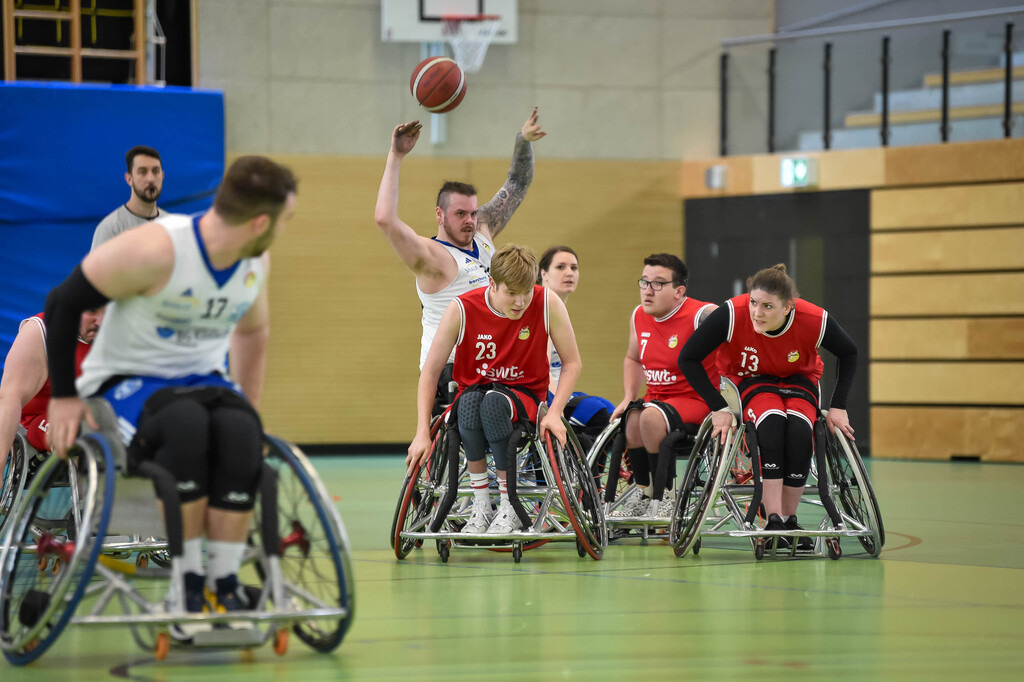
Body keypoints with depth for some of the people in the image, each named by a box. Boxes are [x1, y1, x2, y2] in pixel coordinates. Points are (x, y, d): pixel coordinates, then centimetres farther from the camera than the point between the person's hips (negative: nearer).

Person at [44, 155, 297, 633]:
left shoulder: (257, 262, 0)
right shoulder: (156, 250, -22)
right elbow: (63, 304, -13)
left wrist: (251, 411, 16)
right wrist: (63, 397, -11)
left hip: (203, 379, 5)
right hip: (126, 381, -5)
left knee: (241, 433, -31)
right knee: (186, 425, -39)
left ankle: (224, 585, -25)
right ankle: (186, 587, -30)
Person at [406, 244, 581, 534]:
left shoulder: (548, 304, -14)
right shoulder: (462, 309, -15)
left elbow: (572, 363, -5)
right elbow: (430, 372, -12)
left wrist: (554, 412, -19)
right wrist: (423, 433, -20)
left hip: (523, 394, -1)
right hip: (475, 388, 1)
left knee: (494, 403, -38)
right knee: (469, 402, -38)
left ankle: (510, 508, -25)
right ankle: (480, 508, -25)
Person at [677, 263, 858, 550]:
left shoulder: (816, 320, -26)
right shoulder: (732, 314, -30)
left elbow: (848, 354, -3)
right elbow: (688, 358, -19)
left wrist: (838, 406, -8)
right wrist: (719, 408, -21)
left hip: (799, 380, 1)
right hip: (750, 381, -1)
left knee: (798, 428, -31)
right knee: (772, 421, -34)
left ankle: (789, 520, -18)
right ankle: (773, 520, -34)